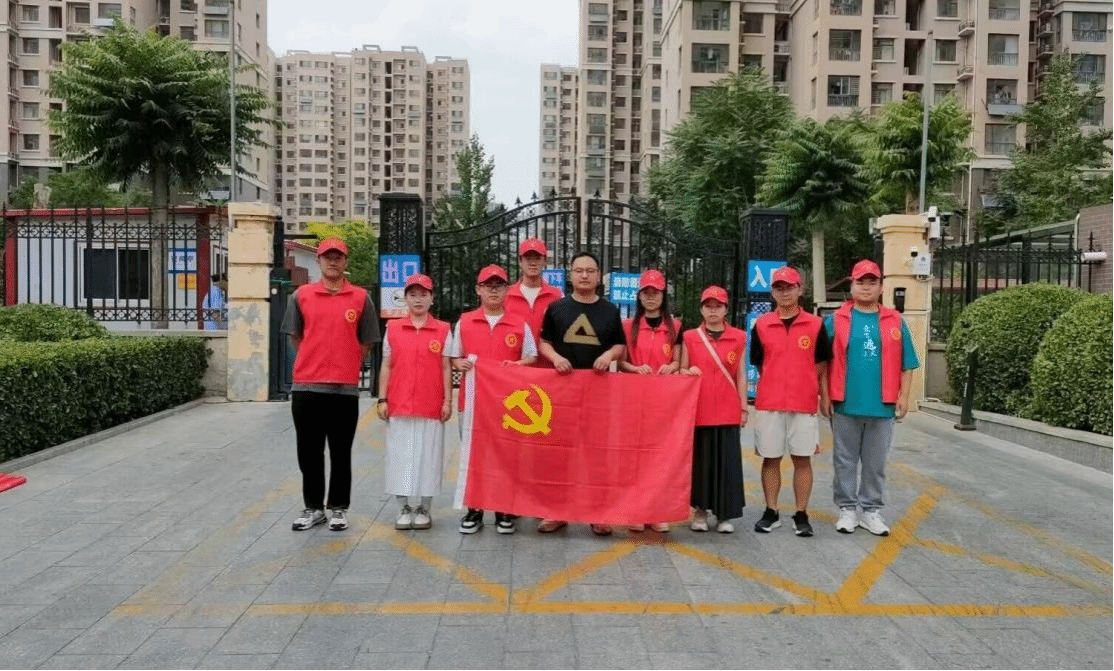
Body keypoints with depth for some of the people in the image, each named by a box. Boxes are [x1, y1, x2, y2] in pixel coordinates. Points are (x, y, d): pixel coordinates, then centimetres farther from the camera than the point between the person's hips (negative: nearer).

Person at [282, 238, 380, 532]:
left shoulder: (361, 298, 3)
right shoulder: (301, 295, 5)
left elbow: (366, 342, 8)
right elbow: (295, 336, 13)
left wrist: (345, 365, 6)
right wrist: (315, 363, 11)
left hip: (345, 388, -1)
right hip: (306, 386, 2)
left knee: (341, 453, 8)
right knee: (308, 452, 10)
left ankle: (339, 508, 21)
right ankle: (313, 507, 24)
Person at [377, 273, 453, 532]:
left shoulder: (443, 330, 4)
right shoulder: (393, 328, 7)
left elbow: (446, 368, 3)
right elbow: (386, 366, 7)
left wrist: (448, 401, -2)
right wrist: (382, 399, 2)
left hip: (431, 407, -1)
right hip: (399, 406, 1)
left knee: (428, 456, 4)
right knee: (400, 456, 5)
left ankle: (424, 509, 17)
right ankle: (404, 508, 17)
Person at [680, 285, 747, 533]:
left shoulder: (738, 337, 7)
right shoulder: (690, 337, 6)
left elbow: (740, 374, 9)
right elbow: (681, 370, 11)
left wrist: (743, 407, 5)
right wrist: (688, 372, -12)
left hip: (727, 411, 0)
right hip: (698, 410, 0)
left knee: (727, 462, 2)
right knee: (700, 461, 6)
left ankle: (725, 514, 12)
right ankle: (700, 509, 20)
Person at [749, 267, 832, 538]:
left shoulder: (815, 325, 4)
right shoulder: (761, 325, 6)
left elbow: (822, 367, 6)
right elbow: (757, 366, 11)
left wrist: (825, 398, 1)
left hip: (804, 405, -1)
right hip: (768, 404, 1)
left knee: (802, 459, 3)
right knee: (770, 458, 7)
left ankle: (801, 516, 13)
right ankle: (771, 513, 17)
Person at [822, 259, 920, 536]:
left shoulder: (895, 322, 5)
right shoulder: (836, 320, 1)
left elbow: (906, 365, 7)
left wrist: (903, 396, 1)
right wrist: (825, 396, -2)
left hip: (882, 406, 1)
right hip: (845, 404, -1)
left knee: (875, 462, 10)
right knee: (845, 461, 8)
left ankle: (871, 510, 21)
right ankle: (847, 509, 19)